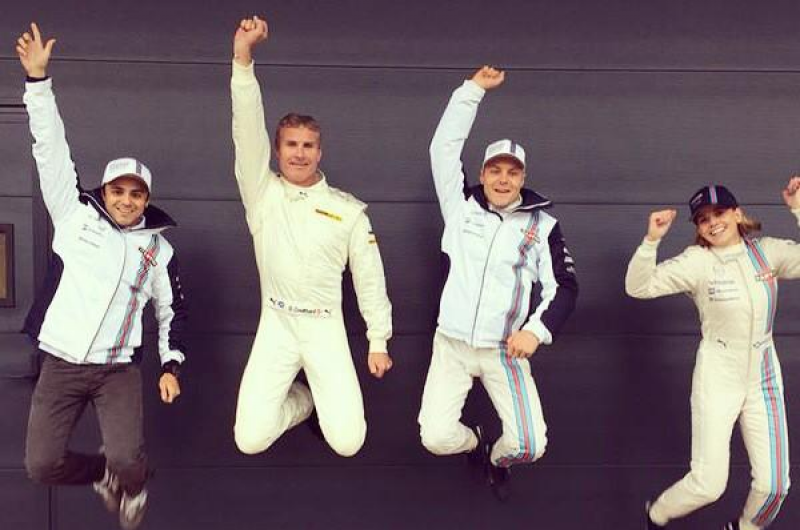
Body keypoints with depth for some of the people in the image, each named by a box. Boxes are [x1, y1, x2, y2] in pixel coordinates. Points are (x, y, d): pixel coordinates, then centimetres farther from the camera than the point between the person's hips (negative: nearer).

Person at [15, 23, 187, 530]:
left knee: (128, 463, -19)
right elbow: (52, 150, -5)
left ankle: (127, 480, 20)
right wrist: (39, 79, -12)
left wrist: (171, 363, 8)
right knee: (42, 464, -7)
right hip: (61, 365, 1)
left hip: (119, 369, 0)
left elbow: (174, 308, 18)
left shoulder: (158, 248, 6)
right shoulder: (75, 215, 2)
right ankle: (105, 473, 26)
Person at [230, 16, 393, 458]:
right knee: (250, 440, -11)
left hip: (325, 327, 0)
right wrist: (243, 58, -26)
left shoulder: (348, 211, 2)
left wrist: (379, 341, 4)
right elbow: (247, 132, -13)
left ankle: (324, 396, 23)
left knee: (346, 441, -11)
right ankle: (301, 400, 21)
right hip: (276, 325, 0)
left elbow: (369, 277, 7)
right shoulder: (262, 193, 1)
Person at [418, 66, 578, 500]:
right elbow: (443, 148, -5)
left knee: (528, 445, -12)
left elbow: (564, 286, 1)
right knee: (436, 437, -12)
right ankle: (475, 442, 26)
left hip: (505, 350, 0)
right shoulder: (462, 206, 1)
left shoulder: (542, 224, 0)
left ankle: (497, 459, 26)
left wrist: (537, 330, -15)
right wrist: (474, 88, -6)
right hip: (451, 345, 1)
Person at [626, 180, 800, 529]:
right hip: (717, 381, -3)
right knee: (708, 484, -4)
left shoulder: (767, 251, -2)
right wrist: (652, 240, -31)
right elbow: (638, 287, -19)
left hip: (764, 379, 4)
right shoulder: (698, 261, -13)